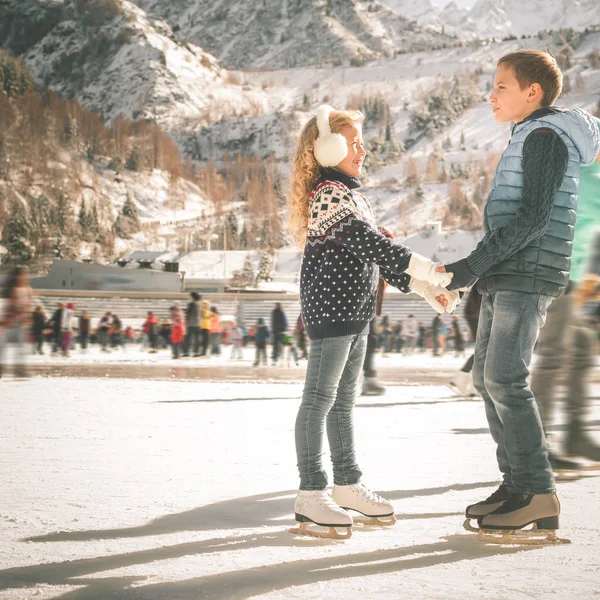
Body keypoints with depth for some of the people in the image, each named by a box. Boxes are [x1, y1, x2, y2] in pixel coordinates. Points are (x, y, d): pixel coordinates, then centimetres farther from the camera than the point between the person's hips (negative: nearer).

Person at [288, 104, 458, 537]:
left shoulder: (350, 194, 17)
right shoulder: (329, 195, -15)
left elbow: (378, 254, 19)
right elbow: (372, 245, -24)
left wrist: (427, 288, 12)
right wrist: (433, 273, -24)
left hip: (355, 313, 10)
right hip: (331, 310, -10)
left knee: (343, 401, 15)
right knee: (320, 400, -4)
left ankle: (347, 484, 23)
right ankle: (311, 494, 1)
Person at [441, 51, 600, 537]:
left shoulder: (546, 137, -9)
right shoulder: (529, 139, 21)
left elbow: (533, 217, -19)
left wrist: (473, 265, -19)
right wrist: (474, 269, 18)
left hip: (528, 276, -10)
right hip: (507, 278, 10)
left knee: (506, 379, -13)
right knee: (487, 378, 8)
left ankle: (538, 494, -10)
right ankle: (517, 483, 11)